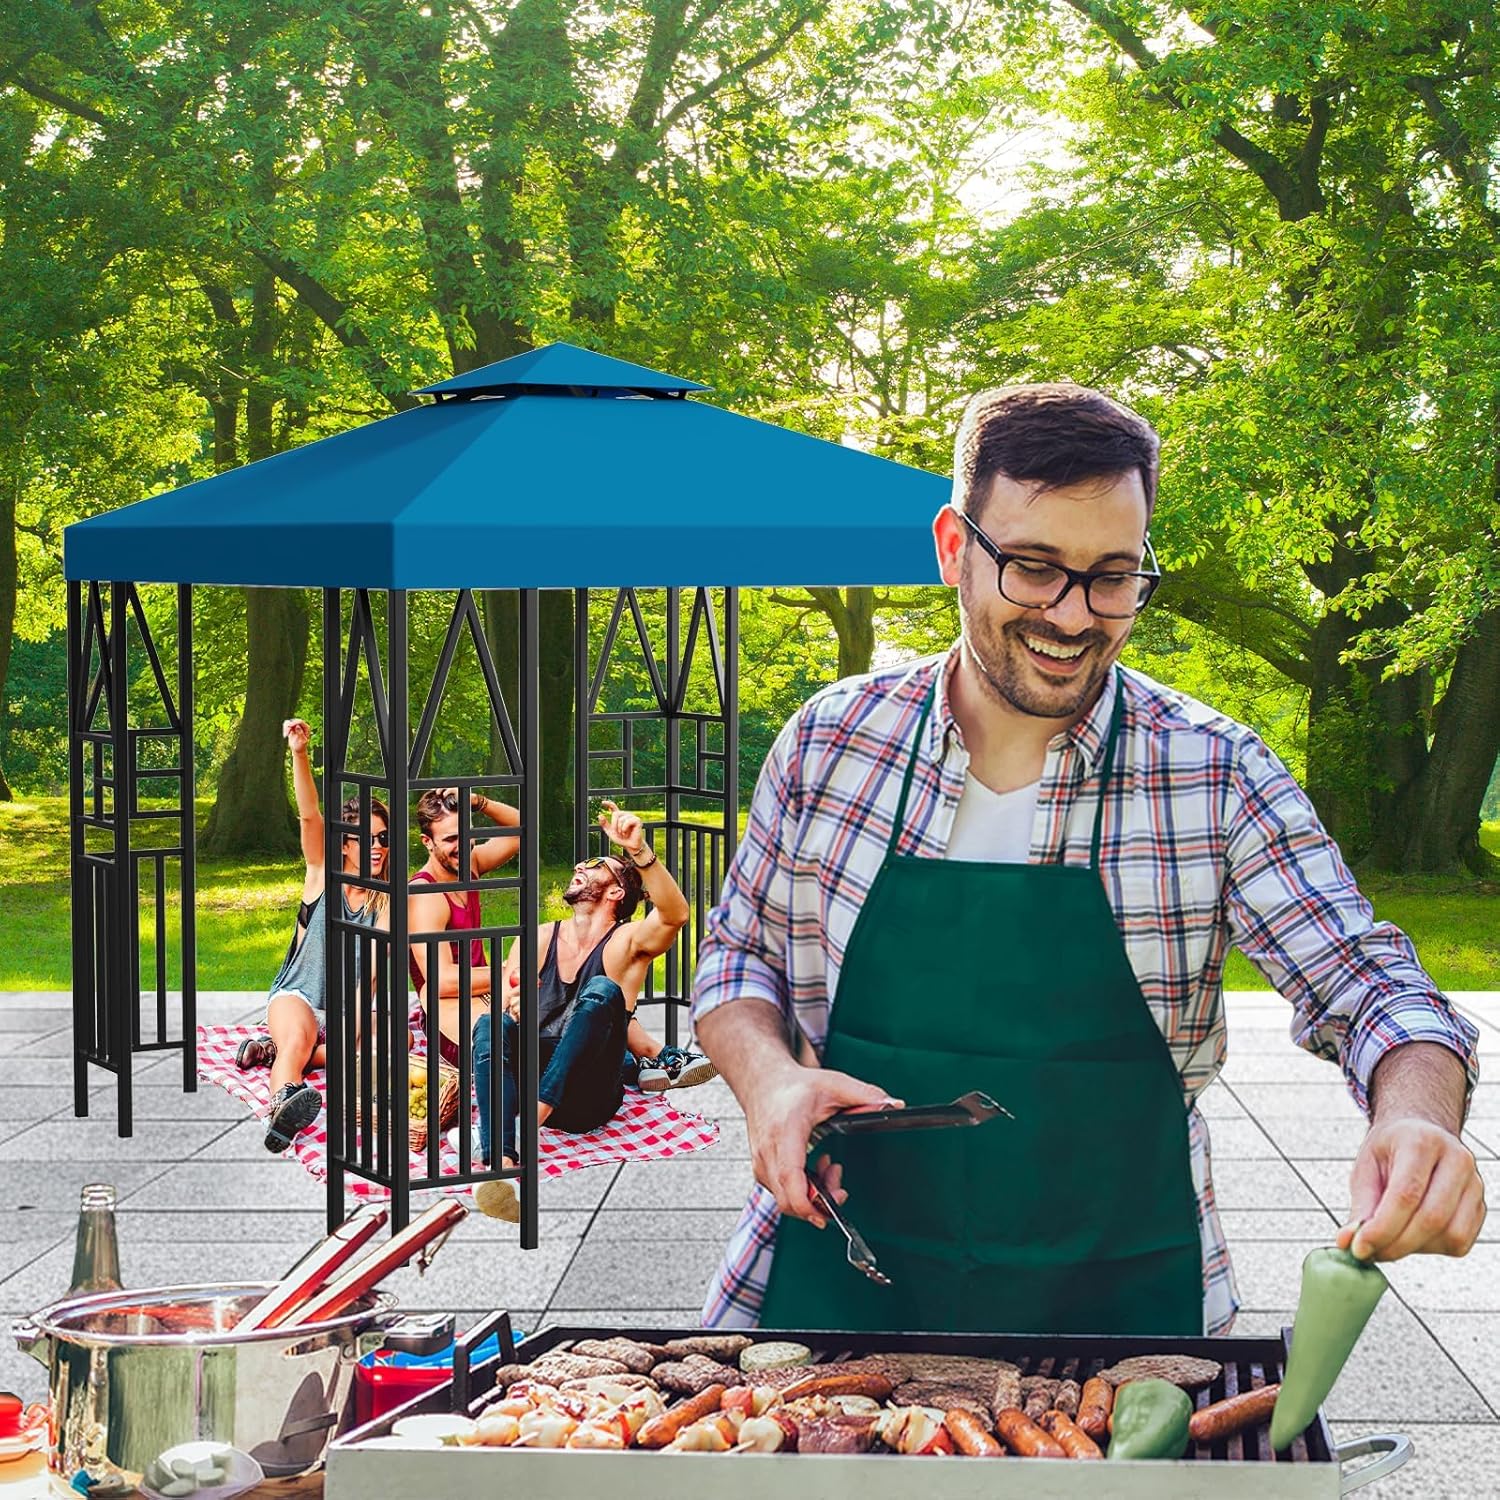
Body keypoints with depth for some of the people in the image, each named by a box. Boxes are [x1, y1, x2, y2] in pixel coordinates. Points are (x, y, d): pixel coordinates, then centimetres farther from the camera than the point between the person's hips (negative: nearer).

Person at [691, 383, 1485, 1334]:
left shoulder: (1216, 776, -5)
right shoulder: (830, 741, 0)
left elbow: (1365, 987, -7)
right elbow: (737, 957, 10)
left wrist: (1415, 1118, -29)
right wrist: (771, 1079, -11)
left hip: (1116, 1300, 0)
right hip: (845, 1283, 1)